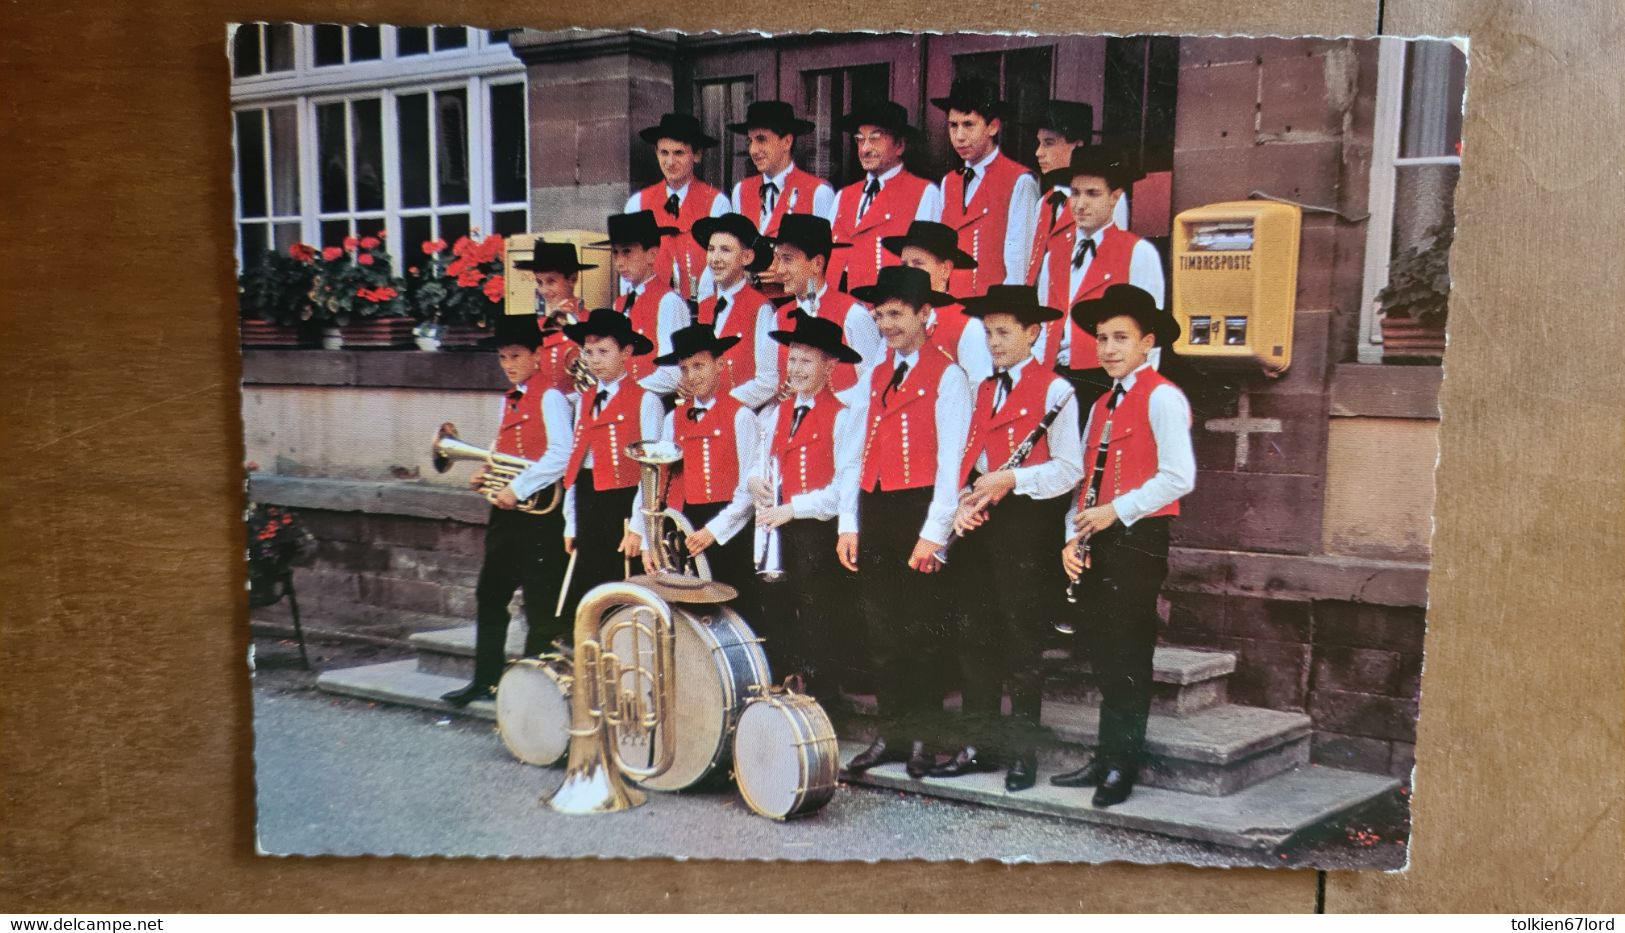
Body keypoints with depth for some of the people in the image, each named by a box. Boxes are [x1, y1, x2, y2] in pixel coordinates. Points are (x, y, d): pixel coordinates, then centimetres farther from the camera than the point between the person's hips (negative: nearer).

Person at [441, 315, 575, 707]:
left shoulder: (550, 397, -10)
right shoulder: (508, 400, 16)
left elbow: (561, 454, -21)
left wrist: (517, 489, -21)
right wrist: (486, 475, 5)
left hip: (538, 509, -9)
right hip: (506, 511, 9)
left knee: (540, 602, -1)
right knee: (490, 594, 12)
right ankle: (486, 680, 22)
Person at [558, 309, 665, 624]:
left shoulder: (645, 401, -5)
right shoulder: (584, 401, 16)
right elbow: (574, 463, 16)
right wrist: (571, 524, 14)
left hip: (622, 504, -6)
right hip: (588, 509, 6)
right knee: (581, 605, 7)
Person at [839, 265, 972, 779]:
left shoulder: (947, 375, -4)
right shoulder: (877, 374, 16)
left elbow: (950, 460, -10)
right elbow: (860, 452, 15)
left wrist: (933, 533, -16)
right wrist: (850, 525, 9)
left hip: (918, 508, -6)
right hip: (874, 510, 6)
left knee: (922, 629, 0)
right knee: (882, 628, 10)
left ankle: (923, 739, 10)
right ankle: (892, 733, 19)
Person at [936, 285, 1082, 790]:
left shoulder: (1054, 390, -4)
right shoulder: (981, 390, 17)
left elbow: (1069, 468, -10)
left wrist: (1012, 478, -19)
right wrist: (964, 500, -2)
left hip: (1025, 522, -6)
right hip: (979, 523, 7)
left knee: (1022, 640, 0)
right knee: (976, 638, 9)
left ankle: (1023, 752, 9)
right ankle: (980, 744, 18)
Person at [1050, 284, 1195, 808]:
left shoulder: (1162, 397, -8)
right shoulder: (1101, 405, 19)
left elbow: (1178, 477, -17)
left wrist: (1116, 511, -17)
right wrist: (1073, 536, 4)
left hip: (1138, 539, -8)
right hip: (1098, 545, 8)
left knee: (1128, 660, -3)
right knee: (1105, 659, 11)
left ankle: (1122, 769, 6)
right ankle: (1106, 760, 18)